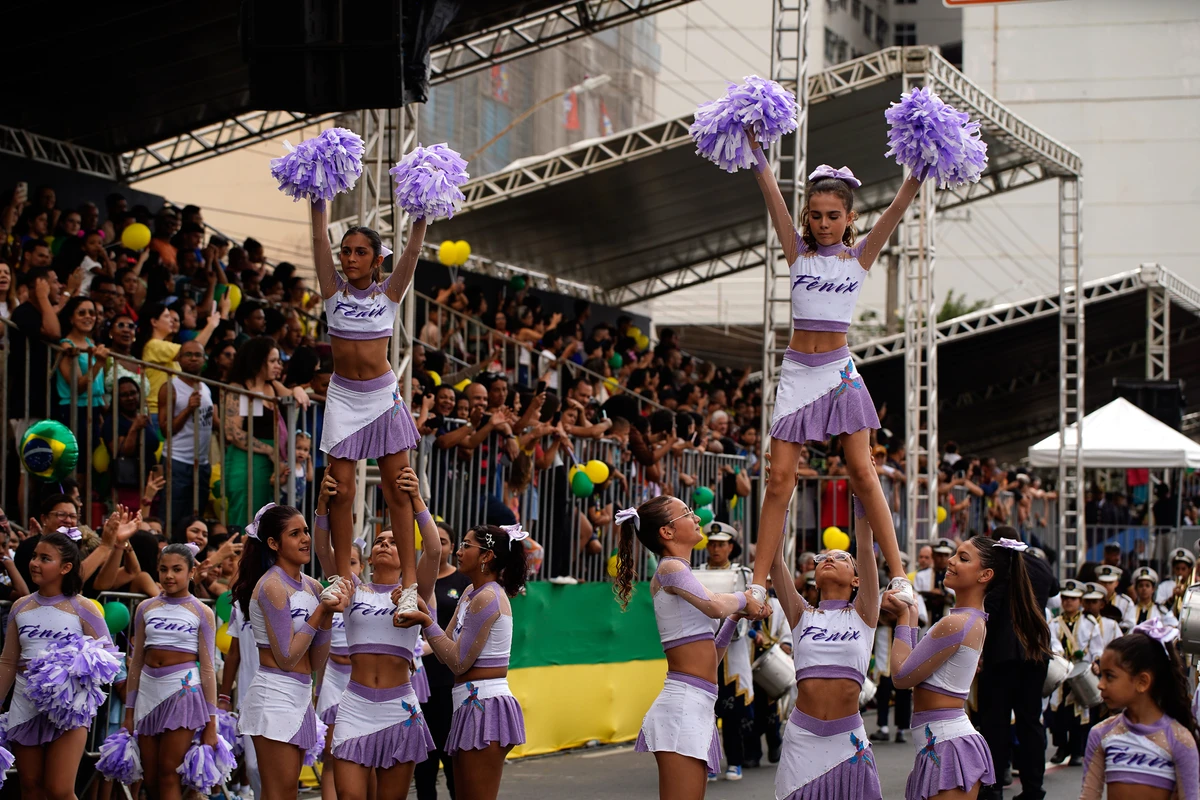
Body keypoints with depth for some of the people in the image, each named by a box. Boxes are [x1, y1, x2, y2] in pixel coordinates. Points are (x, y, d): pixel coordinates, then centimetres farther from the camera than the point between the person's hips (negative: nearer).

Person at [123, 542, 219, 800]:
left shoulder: (201, 612, 0)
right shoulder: (146, 608, 9)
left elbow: (207, 669, -2)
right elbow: (136, 662, 12)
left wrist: (211, 723, -5)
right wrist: (129, 712, 9)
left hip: (183, 691, -4)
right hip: (148, 691, 4)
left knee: (169, 774, -8)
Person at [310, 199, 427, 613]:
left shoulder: (390, 293, 0)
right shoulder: (335, 290, 2)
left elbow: (412, 250, -9)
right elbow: (320, 240, -5)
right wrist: (318, 203, -13)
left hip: (383, 396, -1)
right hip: (343, 397, 1)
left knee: (398, 490, -2)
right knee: (340, 490, -1)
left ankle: (410, 582, -4)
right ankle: (342, 579, 6)